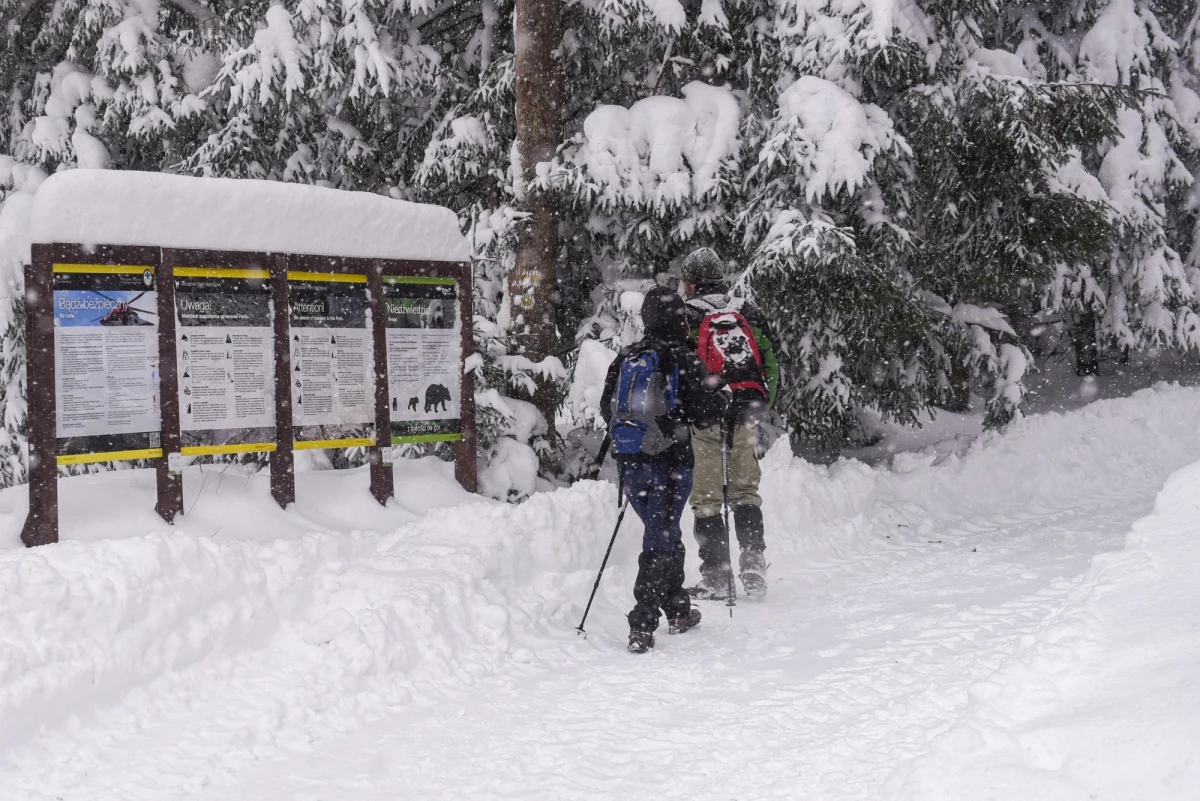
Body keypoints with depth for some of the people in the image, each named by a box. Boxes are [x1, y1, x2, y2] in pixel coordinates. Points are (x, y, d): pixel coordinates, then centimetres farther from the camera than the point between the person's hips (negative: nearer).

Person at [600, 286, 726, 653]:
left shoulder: (625, 357, 6)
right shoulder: (684, 359, -10)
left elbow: (607, 408, 13)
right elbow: (705, 413, -10)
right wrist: (720, 403, 12)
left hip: (629, 462, 6)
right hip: (669, 462, -6)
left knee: (665, 535, 21)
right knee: (661, 541, -2)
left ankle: (678, 611, 32)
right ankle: (642, 626, -10)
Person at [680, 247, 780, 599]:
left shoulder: (687, 317, -4)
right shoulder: (747, 312, 9)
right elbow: (772, 359, 12)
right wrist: (764, 405, 20)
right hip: (747, 411, 4)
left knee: (707, 497, 3)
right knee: (746, 490, 15)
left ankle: (716, 578, 3)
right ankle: (753, 567, 11)